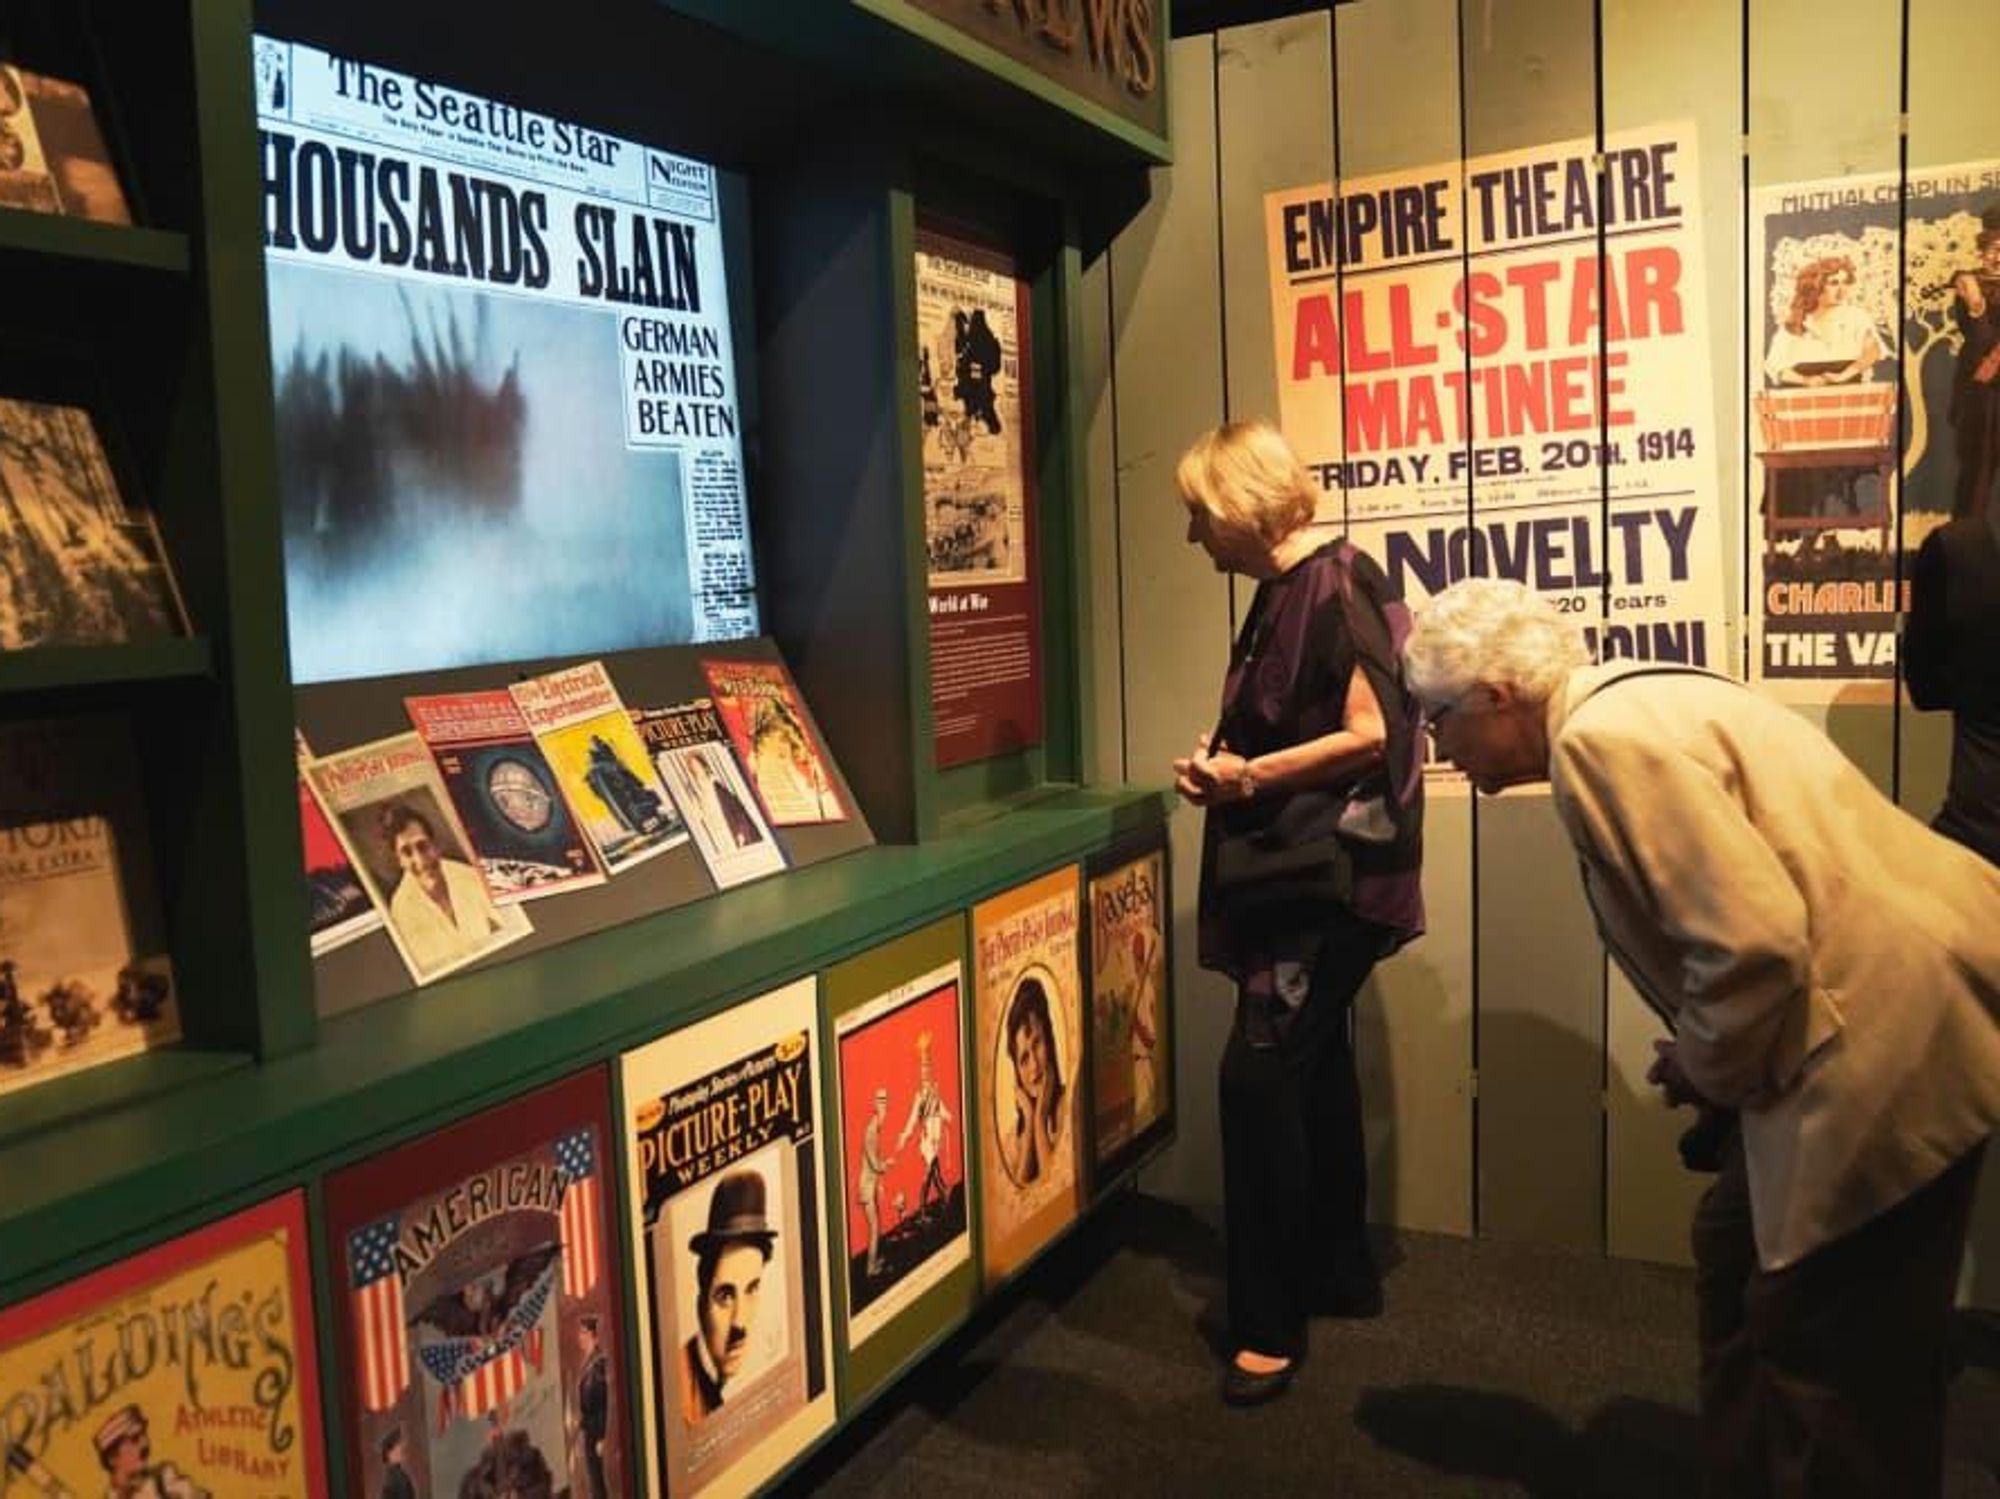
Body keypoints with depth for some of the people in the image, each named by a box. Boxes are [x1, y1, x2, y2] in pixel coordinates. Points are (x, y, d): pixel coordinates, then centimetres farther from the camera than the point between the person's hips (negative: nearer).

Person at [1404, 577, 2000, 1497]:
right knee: (1741, 1265, 21)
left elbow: (1755, 941, -27)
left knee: (1832, 1357, 1)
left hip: (1894, 1032, -11)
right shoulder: (1623, 710, 12)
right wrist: (1711, 1062, 10)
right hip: (1870, 1010, 11)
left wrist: (1708, 1069, -9)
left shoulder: (1607, 734, -20)